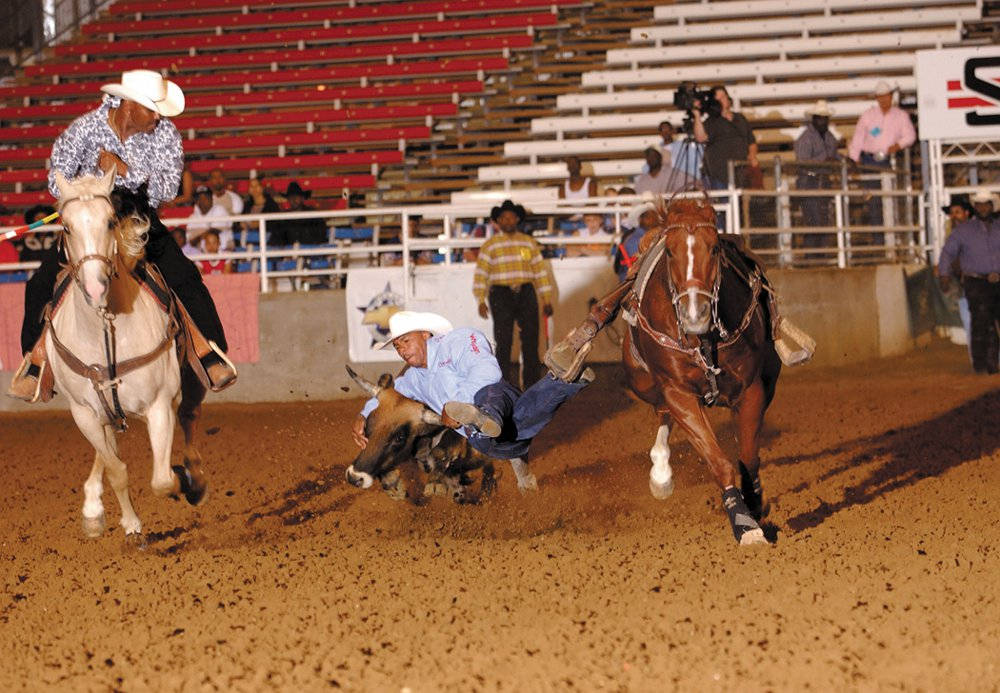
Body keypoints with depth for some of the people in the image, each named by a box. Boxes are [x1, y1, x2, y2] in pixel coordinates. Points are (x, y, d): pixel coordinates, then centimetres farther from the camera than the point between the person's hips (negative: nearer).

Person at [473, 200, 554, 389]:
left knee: (531, 341, 2)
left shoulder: (529, 243, 11)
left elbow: (540, 272, 12)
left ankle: (532, 385, 9)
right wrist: (481, 301, -12)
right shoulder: (490, 246, 4)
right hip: (501, 295, -2)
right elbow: (481, 274, -2)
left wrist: (546, 300, 8)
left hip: (526, 295, 2)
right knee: (503, 342, -4)